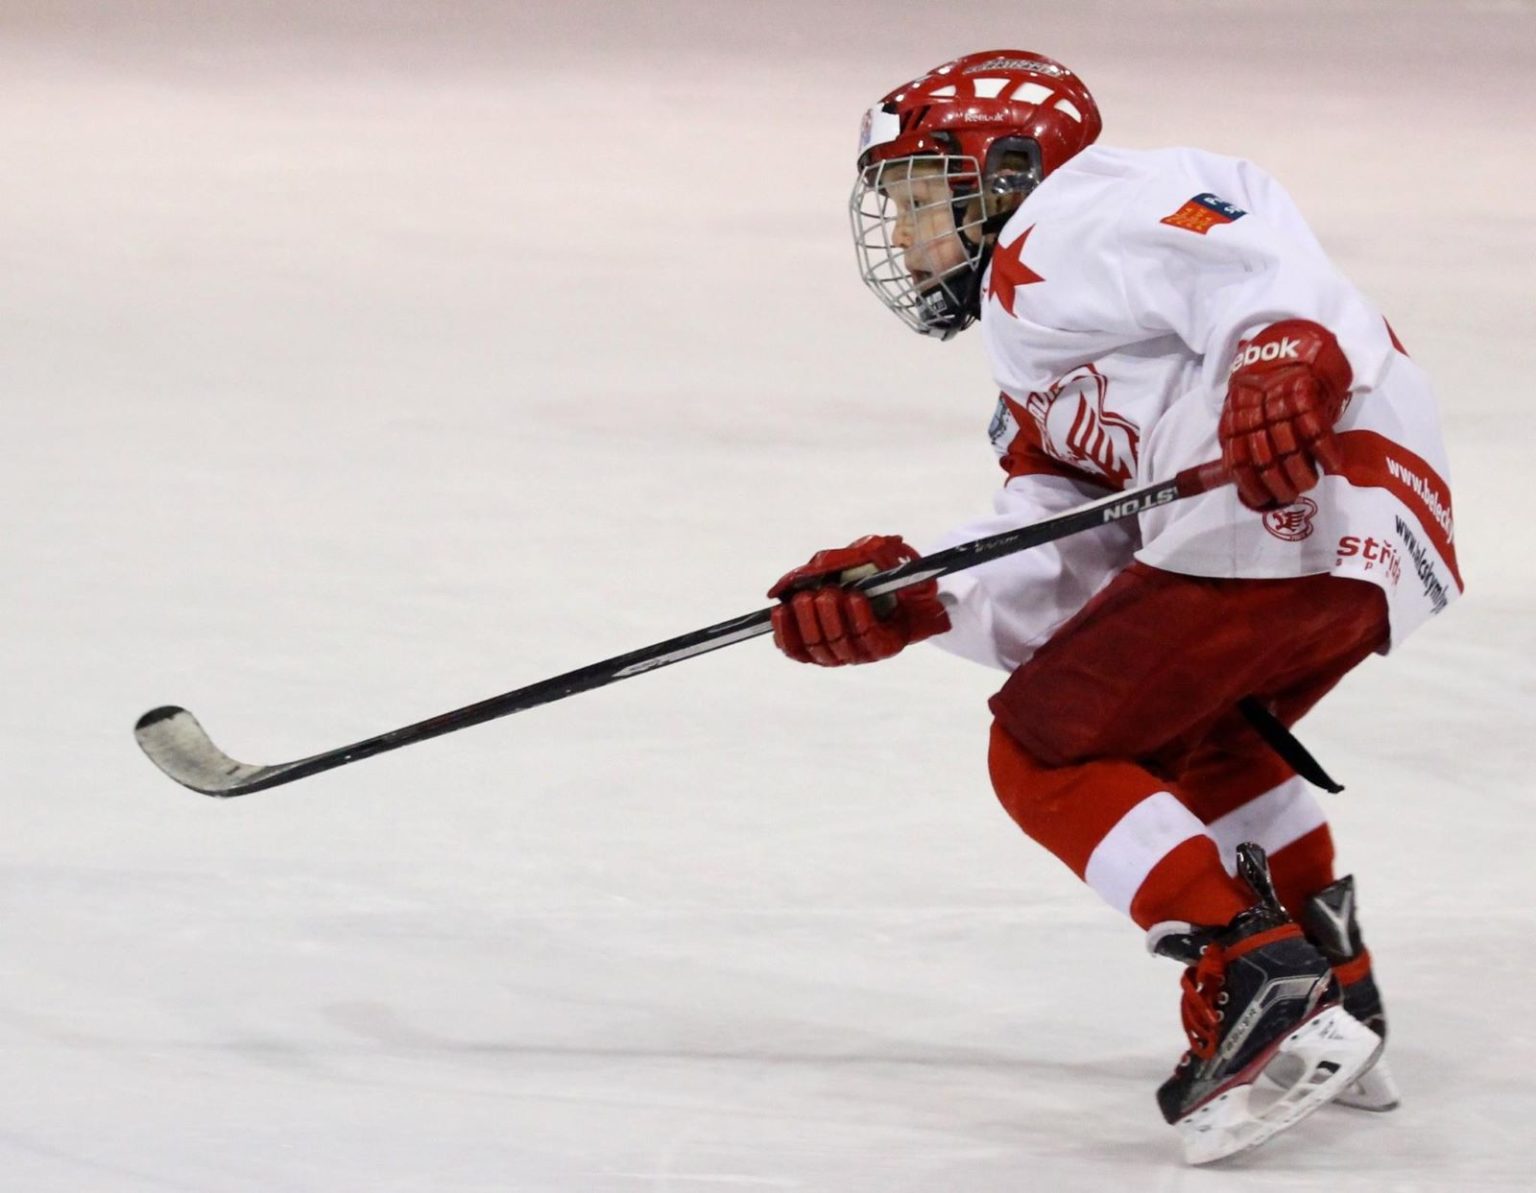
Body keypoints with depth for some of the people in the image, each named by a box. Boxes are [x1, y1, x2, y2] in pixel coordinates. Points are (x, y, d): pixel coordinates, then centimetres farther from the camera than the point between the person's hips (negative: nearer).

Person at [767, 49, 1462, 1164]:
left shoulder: (1068, 218, 3)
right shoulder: (1036, 392, 34)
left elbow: (1250, 255, -16)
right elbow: (1053, 574, 19)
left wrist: (1283, 360, -33)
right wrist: (904, 597, 6)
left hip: (1296, 495, -11)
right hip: (1385, 546, 11)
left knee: (1045, 748, -4)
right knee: (1194, 744, 33)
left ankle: (1261, 989, -15)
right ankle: (1335, 1000, 30)